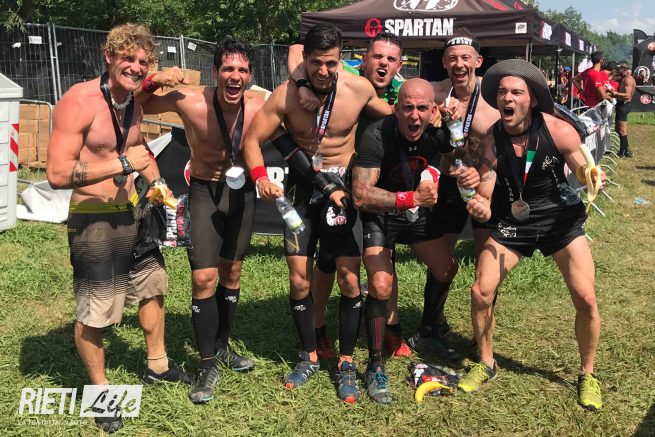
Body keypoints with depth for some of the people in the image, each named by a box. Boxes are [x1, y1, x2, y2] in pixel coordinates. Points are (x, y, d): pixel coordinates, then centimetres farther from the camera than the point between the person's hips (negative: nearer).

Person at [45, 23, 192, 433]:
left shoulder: (133, 105, 5)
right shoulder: (79, 100, -20)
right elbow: (58, 174, -27)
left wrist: (156, 181, 9)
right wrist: (123, 163, -25)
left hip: (132, 212, 9)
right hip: (93, 220, -8)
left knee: (153, 285, 21)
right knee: (93, 312, 2)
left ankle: (158, 365, 43)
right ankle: (101, 391, 24)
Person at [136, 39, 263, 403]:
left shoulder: (260, 107, -17)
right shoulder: (190, 101, -22)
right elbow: (134, 106, -9)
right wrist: (153, 81, -29)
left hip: (243, 193, 3)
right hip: (205, 193, -3)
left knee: (232, 273, 15)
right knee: (203, 278, -10)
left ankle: (222, 346, 35)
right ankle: (208, 364, 7)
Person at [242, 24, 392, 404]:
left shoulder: (360, 89, -11)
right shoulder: (286, 95, -12)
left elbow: (395, 120, 8)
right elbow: (253, 139, -7)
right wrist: (260, 177, -24)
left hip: (344, 187, -1)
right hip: (302, 188, 1)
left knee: (349, 279, -4)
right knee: (299, 280, 2)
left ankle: (347, 363, 14)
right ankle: (310, 357, 23)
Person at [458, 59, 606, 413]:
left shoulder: (558, 131, -18)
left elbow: (582, 171, -5)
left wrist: (593, 178, -27)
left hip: (560, 218, -1)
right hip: (512, 221, 1)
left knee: (585, 299, -9)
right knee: (480, 292, -7)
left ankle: (587, 374, 18)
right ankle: (486, 364, 19)